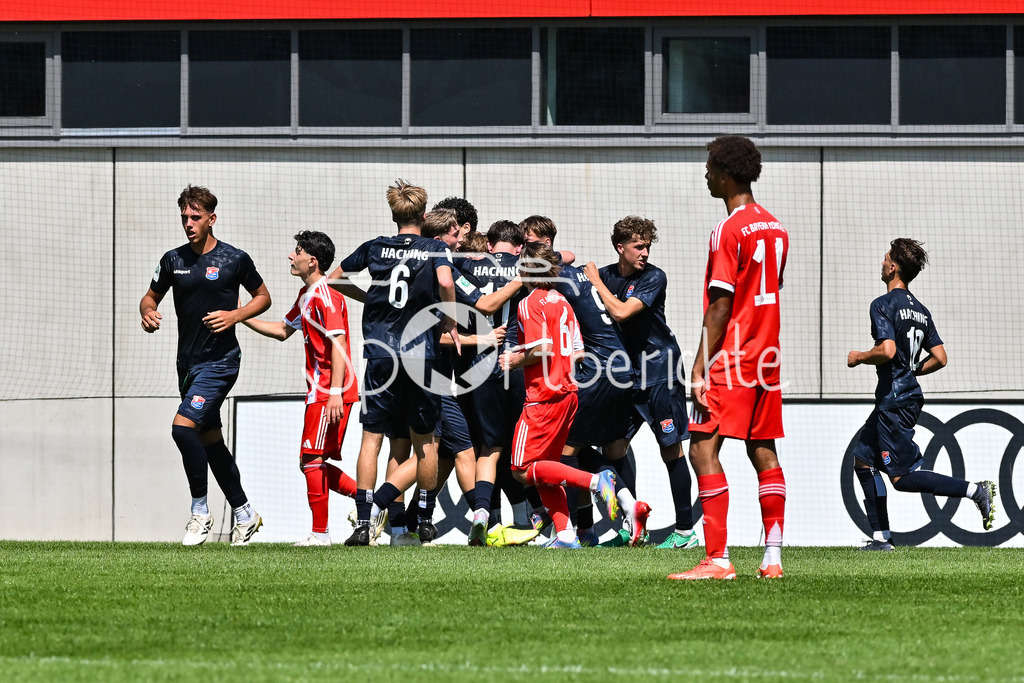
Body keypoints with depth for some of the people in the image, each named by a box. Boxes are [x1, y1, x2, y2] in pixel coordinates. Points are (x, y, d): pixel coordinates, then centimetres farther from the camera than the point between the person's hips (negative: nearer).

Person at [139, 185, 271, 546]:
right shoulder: (174, 260, 6)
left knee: (183, 427, -20)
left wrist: (235, 316, -11)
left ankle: (200, 511, -9)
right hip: (188, 363, 6)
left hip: (220, 361, -6)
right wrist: (147, 312, -6)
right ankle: (244, 513, 25)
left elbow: (263, 296, 6)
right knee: (210, 439, 12)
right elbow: (151, 296, 17)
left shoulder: (234, 259, -5)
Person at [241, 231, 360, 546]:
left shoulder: (325, 296, -15)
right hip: (319, 392, 10)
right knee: (312, 464, 10)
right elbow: (283, 330, 30)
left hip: (331, 393, -10)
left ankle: (319, 534, -4)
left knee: (312, 460, -8)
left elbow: (338, 343, -21)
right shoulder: (306, 295, 16)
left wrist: (335, 392, -26)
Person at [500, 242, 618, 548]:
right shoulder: (563, 302, 15)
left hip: (543, 395, -9)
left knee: (524, 470, -5)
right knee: (543, 469, 14)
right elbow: (577, 351, 15)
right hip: (567, 393, 9)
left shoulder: (531, 303, -10)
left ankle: (595, 481, -18)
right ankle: (565, 534, 5)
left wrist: (515, 360, -4)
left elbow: (541, 349, -21)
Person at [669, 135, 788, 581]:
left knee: (703, 449, -9)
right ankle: (773, 557, 7)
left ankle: (717, 560, -16)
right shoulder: (775, 228, 12)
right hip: (767, 356, 9)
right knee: (763, 452, 10)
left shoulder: (729, 231, -13)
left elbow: (720, 305, -16)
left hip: (731, 357, -9)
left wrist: (700, 365, -15)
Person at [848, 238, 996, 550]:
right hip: (910, 394, 9)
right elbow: (939, 358, 10)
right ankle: (881, 537, 14)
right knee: (863, 459, 17)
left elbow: (887, 350, -24)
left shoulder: (883, 304, -12)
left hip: (894, 401, -9)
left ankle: (975, 490, -21)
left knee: (903, 476, -10)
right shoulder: (920, 310, 13)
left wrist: (858, 357, -6)